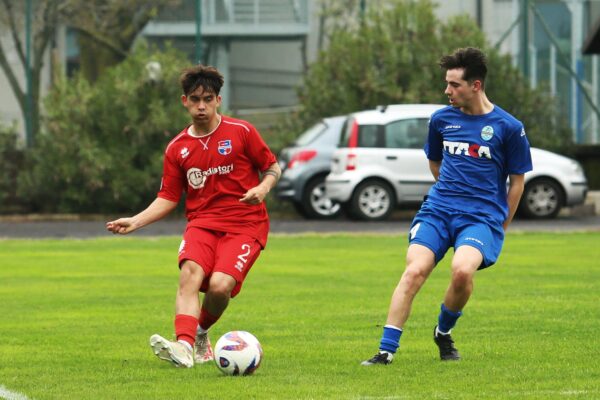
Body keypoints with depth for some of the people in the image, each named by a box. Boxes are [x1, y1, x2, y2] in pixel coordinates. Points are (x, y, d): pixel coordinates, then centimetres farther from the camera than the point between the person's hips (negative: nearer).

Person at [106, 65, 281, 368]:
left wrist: (263, 188, -12)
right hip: (201, 222, 2)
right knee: (190, 274, -28)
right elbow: (168, 198, 13)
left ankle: (201, 334, 7)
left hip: (245, 224, -2)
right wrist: (135, 222, -1)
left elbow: (273, 167, 10)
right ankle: (184, 345, -43)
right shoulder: (177, 148, 10)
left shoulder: (241, 132, 2)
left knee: (220, 285, -24)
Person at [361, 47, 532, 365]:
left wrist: (500, 227, 9)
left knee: (462, 270, -30)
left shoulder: (508, 127, -3)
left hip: (483, 217, -3)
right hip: (437, 210, 3)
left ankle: (444, 331, -1)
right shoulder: (441, 119, 9)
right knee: (414, 271, -19)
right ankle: (386, 351, -16)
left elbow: (517, 181, 6)